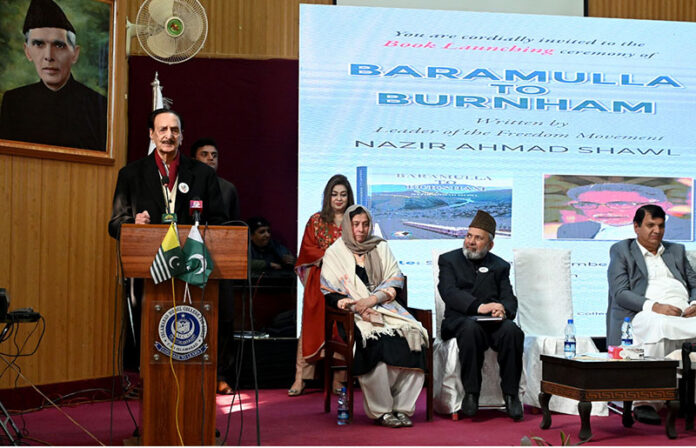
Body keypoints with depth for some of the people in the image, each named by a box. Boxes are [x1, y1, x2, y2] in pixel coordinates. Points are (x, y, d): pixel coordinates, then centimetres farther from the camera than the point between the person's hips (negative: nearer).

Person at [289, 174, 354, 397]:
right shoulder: (316, 220, 9)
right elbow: (307, 249, 2)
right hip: (319, 282, -1)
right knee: (312, 326, -4)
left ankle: (337, 378, 4)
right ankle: (300, 378, -5)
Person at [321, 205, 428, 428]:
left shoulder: (381, 248, 17)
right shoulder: (334, 253, 9)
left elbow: (395, 283, 7)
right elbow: (330, 293, 1)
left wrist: (373, 299, -10)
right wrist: (354, 305, -16)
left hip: (385, 308, 3)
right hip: (354, 316, -3)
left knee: (412, 336, -27)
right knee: (375, 342, -34)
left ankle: (401, 408, -21)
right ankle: (381, 411, -25)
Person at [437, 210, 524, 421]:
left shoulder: (500, 266, 21)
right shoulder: (449, 260, 13)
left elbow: (509, 298, 8)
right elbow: (449, 292, -5)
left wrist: (503, 309, -19)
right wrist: (478, 307, -22)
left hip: (493, 323, 2)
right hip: (460, 321, -2)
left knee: (512, 331, -32)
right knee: (471, 328, -38)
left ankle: (511, 395, -22)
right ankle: (471, 393, -29)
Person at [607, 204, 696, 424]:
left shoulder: (677, 251, 31)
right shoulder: (621, 250, 15)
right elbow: (619, 293, 1)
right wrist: (653, 306, -15)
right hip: (645, 315, -4)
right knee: (655, 325, -41)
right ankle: (644, 401, -41)